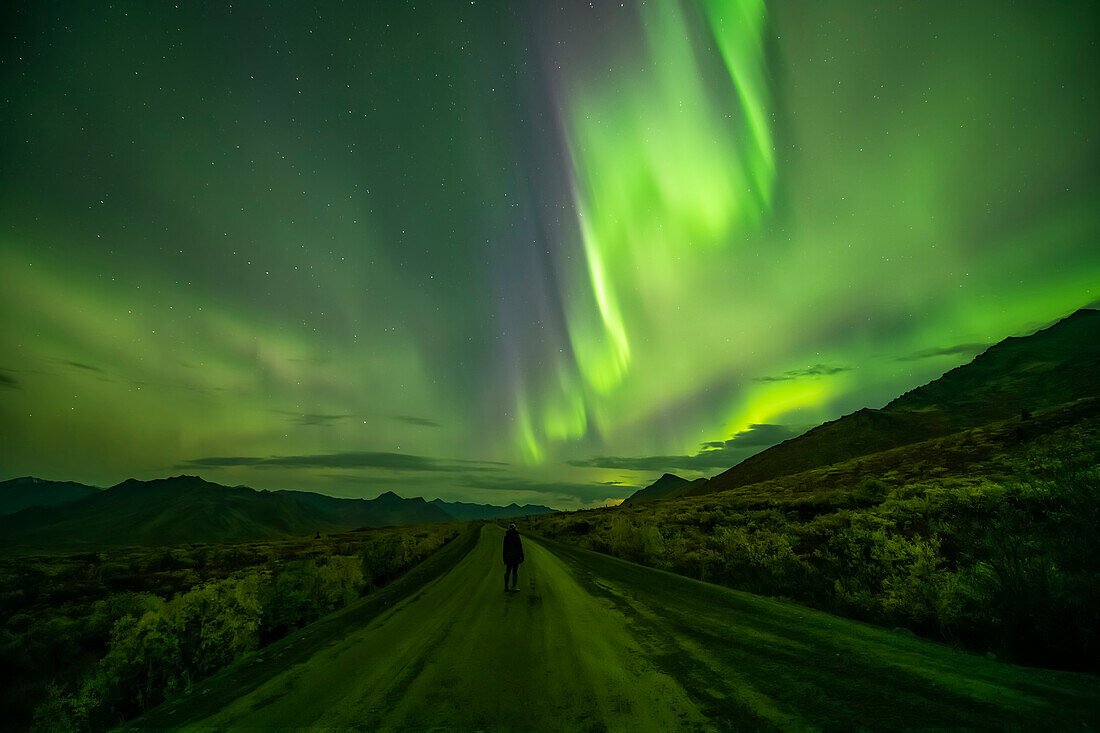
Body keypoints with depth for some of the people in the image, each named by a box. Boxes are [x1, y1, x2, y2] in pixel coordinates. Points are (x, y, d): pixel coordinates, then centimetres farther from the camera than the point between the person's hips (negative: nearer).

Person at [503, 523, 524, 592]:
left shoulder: (506, 537, 3)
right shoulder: (516, 536, -12)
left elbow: (504, 547, 6)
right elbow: (520, 547, -11)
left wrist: (504, 557, 14)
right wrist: (522, 556, -4)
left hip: (508, 556, 5)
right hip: (515, 556, -5)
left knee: (507, 572, 10)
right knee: (515, 572, 0)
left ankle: (506, 588, 14)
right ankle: (513, 588, 2)